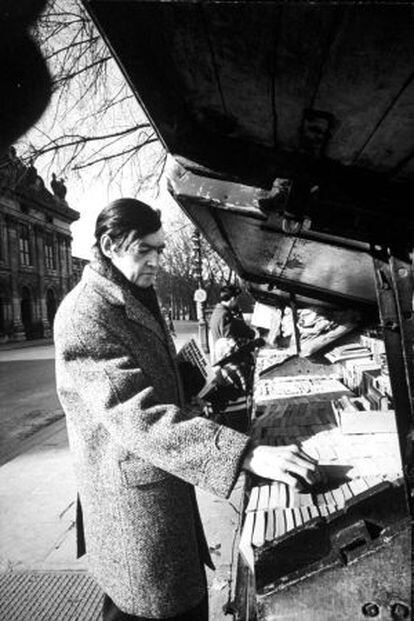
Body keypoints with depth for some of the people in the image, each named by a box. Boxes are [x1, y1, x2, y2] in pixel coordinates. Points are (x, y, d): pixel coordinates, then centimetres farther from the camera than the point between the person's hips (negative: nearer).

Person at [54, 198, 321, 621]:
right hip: (133, 499, -9)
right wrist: (248, 455, -39)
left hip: (165, 485, 9)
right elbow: (136, 413, -33)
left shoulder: (137, 299, 11)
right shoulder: (84, 314, -22)